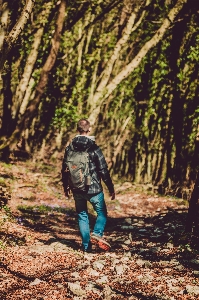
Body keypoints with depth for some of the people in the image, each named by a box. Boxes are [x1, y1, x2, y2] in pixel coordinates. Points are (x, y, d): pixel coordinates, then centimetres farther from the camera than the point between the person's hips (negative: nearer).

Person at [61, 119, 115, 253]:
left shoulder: (69, 148, 0)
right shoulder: (94, 149, -13)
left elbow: (64, 170, 8)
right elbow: (104, 170, -12)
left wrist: (66, 187, 22)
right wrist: (111, 188, -2)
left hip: (77, 190, 3)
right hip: (94, 189, -3)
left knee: (82, 216, 14)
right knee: (102, 213, 14)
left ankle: (87, 245, 13)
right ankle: (97, 233, -10)